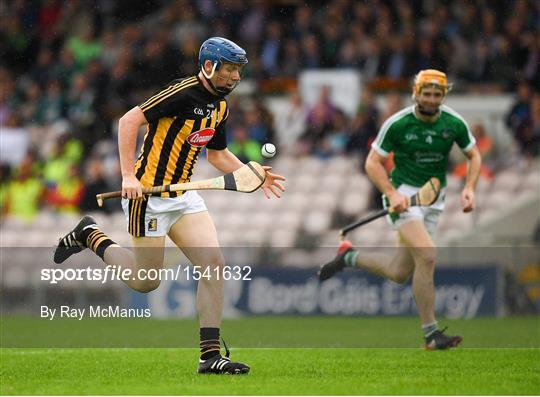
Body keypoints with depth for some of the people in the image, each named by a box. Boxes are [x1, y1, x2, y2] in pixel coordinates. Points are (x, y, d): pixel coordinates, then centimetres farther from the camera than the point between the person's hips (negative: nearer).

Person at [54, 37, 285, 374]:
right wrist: (128, 176, -26)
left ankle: (210, 355, -7)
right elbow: (130, 121, -20)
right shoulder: (184, 93, -17)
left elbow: (217, 153, 24)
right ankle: (90, 236, 25)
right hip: (148, 195, -8)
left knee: (214, 263, -10)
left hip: (184, 195, 8)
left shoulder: (220, 106, 10)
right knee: (146, 282, 1)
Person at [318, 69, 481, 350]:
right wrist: (392, 194, -21)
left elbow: (473, 155, 12)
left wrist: (469, 188, -4)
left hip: (434, 199, 5)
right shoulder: (397, 124, -12)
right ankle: (431, 333, -18)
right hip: (404, 194, -5)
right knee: (426, 256, -25)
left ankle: (349, 257, 33)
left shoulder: (455, 124, -3)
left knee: (400, 273, 5)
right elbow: (373, 162, -7)